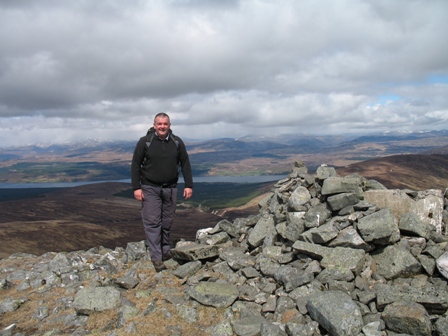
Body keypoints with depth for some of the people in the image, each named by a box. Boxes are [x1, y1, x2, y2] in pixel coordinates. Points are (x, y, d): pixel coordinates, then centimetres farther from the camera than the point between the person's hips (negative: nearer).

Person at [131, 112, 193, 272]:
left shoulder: (177, 142, 2)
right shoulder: (145, 142, -5)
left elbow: (185, 164, 6)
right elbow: (135, 165, -3)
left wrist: (188, 185, 1)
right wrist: (136, 187, -9)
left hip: (170, 188, 3)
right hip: (150, 188, -2)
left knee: (167, 222, 10)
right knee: (152, 222, -6)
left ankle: (165, 251, 27)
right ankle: (156, 258, -2)